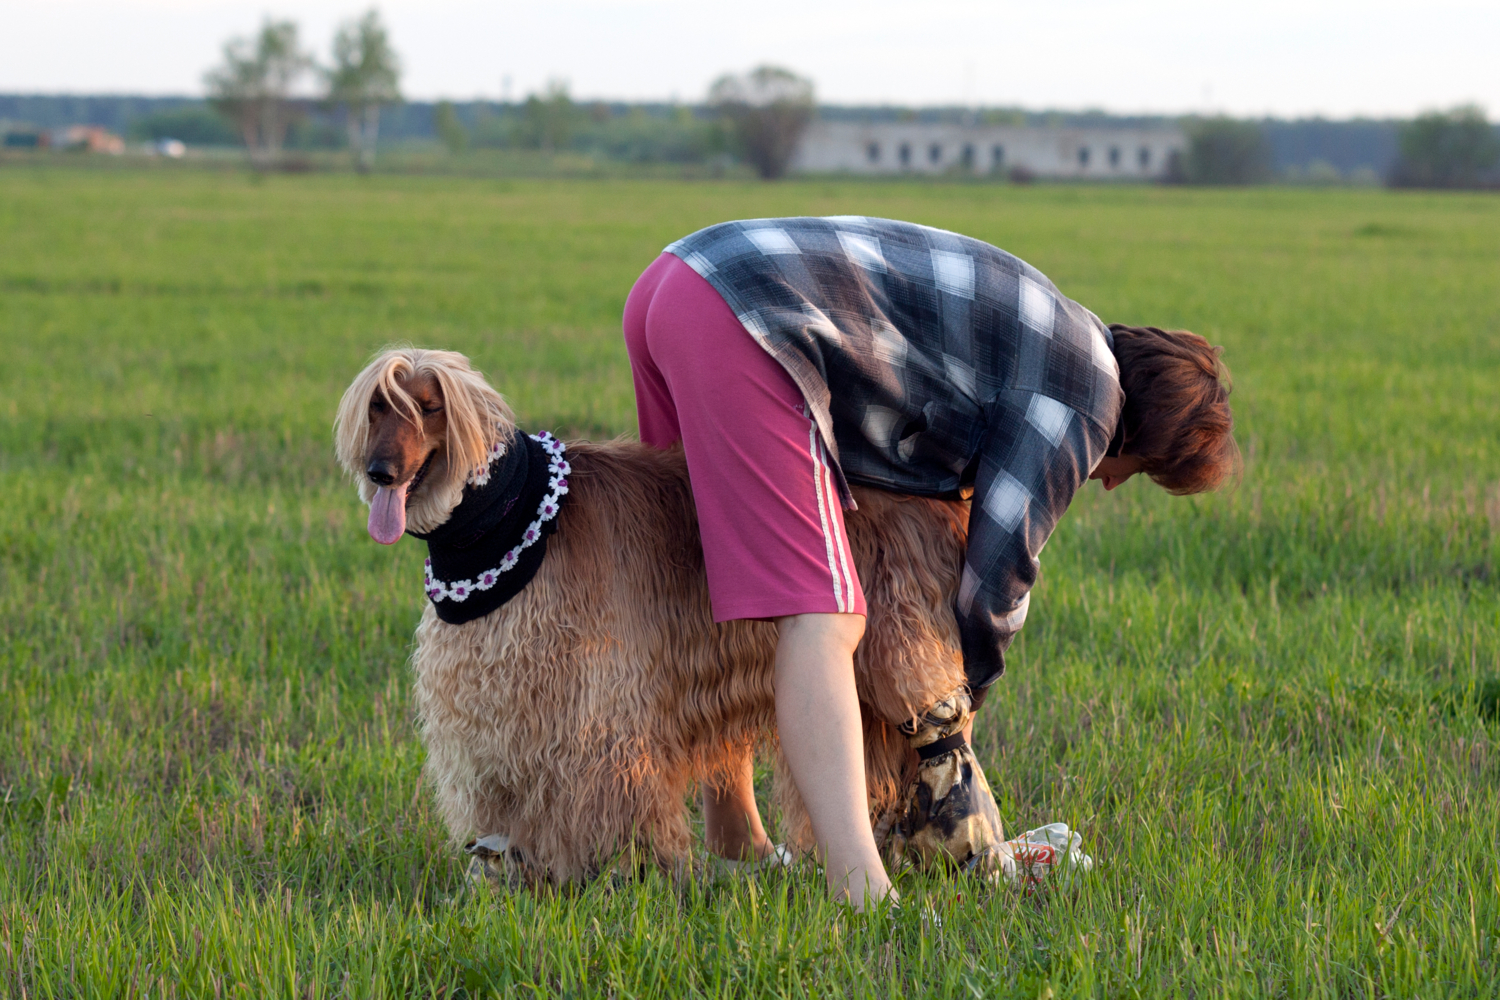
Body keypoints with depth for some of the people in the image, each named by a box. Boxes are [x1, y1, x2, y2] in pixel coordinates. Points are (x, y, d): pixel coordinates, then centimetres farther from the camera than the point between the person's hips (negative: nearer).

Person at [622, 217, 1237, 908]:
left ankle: (734, 840, 34)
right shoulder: (1086, 395, 0)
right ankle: (860, 889, -21)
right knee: (823, 621, -13)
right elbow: (997, 568, 2)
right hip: (741, 319, -10)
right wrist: (969, 684, 19)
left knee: (736, 581, 22)